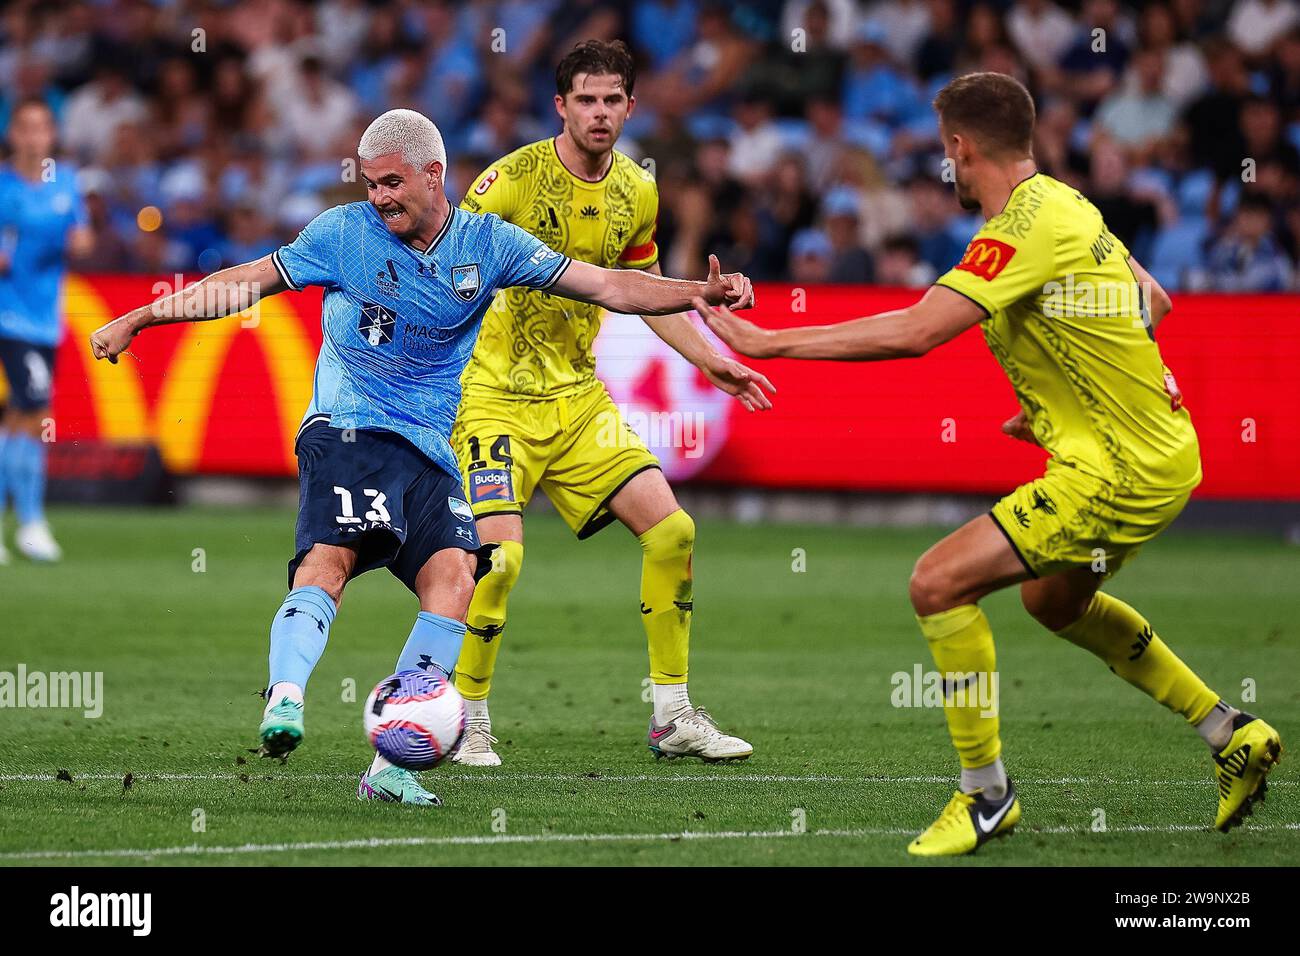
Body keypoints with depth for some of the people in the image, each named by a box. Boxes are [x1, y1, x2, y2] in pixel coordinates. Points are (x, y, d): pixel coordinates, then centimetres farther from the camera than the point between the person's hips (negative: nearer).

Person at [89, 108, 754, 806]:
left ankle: (391, 763, -19)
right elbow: (247, 282, 9)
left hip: (430, 448, 3)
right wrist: (138, 319, 5)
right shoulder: (343, 231, 3)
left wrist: (699, 292, -5)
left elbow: (605, 285, 7)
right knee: (330, 557, -29)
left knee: (453, 576, -18)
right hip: (347, 429, -3)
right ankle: (284, 701, -45)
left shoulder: (488, 243, 8)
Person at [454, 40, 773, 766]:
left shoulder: (637, 194, 5)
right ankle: (468, 724, 1)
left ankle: (673, 717, 7)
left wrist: (710, 360, 17)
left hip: (579, 397, 6)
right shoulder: (516, 177, -14)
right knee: (501, 553, -20)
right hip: (498, 397, -6)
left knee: (671, 528, -4)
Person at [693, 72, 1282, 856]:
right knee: (1055, 599, 31)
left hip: (1121, 470, -10)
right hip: (1160, 447, 10)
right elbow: (1155, 304, 21)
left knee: (939, 584, -12)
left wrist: (766, 341, -26)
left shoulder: (1029, 225, -21)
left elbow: (914, 332, -30)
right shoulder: (1066, 206, 8)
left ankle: (987, 793, -1)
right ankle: (1235, 737, 36)